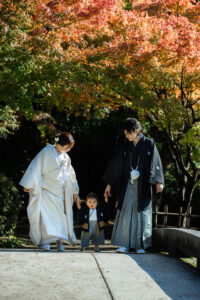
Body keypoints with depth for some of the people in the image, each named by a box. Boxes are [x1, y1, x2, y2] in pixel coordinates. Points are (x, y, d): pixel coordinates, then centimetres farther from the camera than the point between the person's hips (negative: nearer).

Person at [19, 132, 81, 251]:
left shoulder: (66, 158, 12)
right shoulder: (46, 152, -6)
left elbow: (70, 175, 19)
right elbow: (36, 168, -7)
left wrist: (75, 192, 19)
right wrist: (29, 185, -10)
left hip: (58, 191, 5)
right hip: (45, 190, -5)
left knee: (59, 214, 0)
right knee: (45, 214, -12)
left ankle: (59, 241, 3)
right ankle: (45, 241, -12)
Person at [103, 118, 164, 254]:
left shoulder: (149, 144, -1)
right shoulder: (126, 146, 6)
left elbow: (156, 163, -7)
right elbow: (116, 164, 9)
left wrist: (159, 182, -19)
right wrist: (109, 184, 8)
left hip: (143, 186, -2)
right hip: (128, 185, 2)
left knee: (142, 213, 0)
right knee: (126, 213, -3)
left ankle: (140, 245, 6)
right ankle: (124, 244, -1)